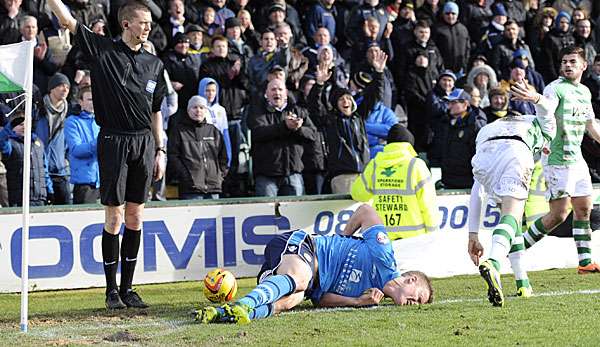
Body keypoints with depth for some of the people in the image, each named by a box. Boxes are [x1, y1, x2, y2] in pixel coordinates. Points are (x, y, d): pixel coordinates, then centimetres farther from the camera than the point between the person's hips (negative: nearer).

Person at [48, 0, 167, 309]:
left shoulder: (154, 64, 12)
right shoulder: (102, 50, 0)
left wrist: (160, 151, 13)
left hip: (144, 142, 4)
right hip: (113, 141, -4)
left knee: (135, 217, 7)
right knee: (114, 217, -2)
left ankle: (127, 288, 13)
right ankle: (111, 290, 6)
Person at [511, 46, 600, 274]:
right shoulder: (555, 88, -10)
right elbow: (546, 110, -32)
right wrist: (536, 99, -54)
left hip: (577, 159, 8)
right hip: (557, 159, -8)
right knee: (559, 214, -10)